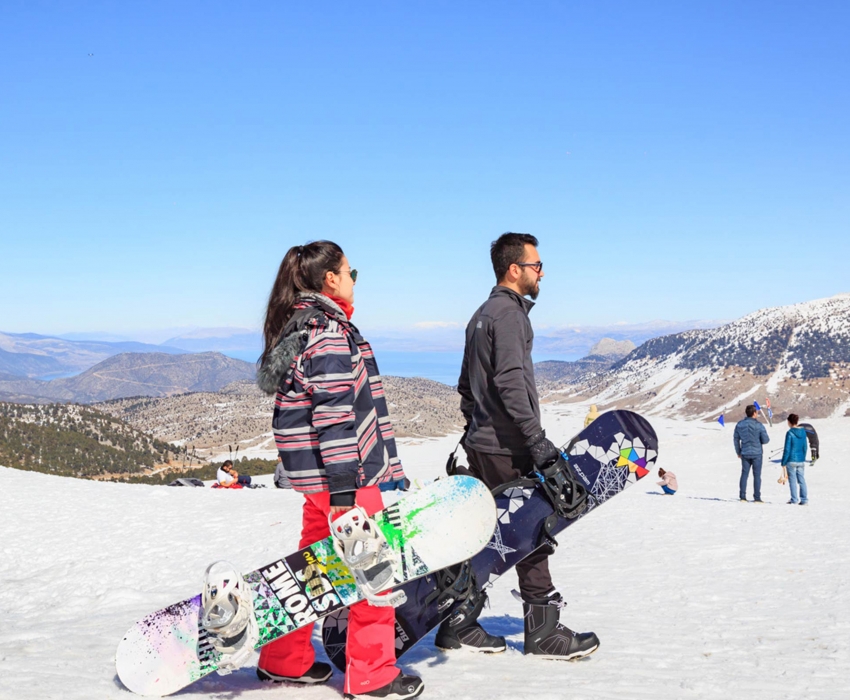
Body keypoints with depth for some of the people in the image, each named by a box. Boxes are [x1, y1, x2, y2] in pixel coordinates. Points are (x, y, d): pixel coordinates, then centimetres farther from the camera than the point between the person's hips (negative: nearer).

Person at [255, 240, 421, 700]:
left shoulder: (297, 324, 15)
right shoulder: (328, 330, -17)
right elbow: (334, 411, -23)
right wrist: (343, 485, -25)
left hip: (313, 470, 10)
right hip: (342, 471, -10)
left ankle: (284, 661, 28)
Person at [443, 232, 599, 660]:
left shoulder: (481, 315, 19)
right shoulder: (509, 312, -12)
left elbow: (467, 386, 24)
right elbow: (511, 383, -22)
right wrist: (537, 438, -23)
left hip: (481, 443, 10)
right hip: (508, 448, -10)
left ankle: (459, 626, 17)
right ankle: (543, 632, 2)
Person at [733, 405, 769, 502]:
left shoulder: (740, 424, 0)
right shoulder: (758, 425, -13)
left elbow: (736, 439, 8)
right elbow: (766, 440, -11)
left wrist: (738, 451, 21)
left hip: (745, 453, 3)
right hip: (756, 454, -3)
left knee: (744, 474, 10)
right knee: (757, 475, 3)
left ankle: (742, 496, 8)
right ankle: (757, 498, 3)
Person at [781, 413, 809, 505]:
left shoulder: (790, 433, -13)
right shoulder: (803, 432, 5)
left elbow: (787, 449, -12)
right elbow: (805, 447, 12)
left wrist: (783, 462, -6)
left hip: (791, 460, -5)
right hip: (801, 460, 5)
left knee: (792, 480, 1)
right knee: (801, 480, 9)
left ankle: (794, 499, 2)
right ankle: (804, 499, 6)